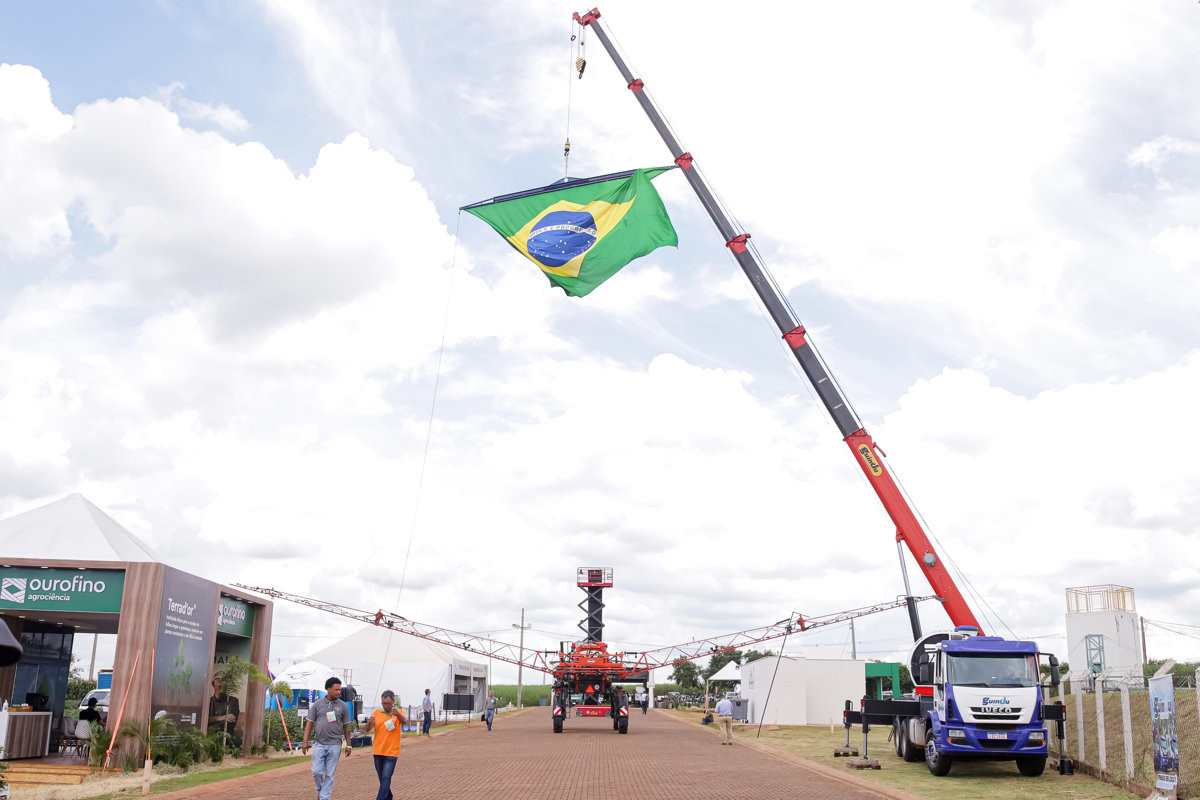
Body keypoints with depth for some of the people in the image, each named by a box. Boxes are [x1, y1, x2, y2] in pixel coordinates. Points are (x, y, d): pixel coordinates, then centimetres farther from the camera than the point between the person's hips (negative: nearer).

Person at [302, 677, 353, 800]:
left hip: (335, 745, 0)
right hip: (319, 744, 0)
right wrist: (305, 741, -1)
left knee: (330, 774, 0)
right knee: (317, 771, -3)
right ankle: (320, 790, 23)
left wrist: (348, 745, 7)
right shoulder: (317, 704, 4)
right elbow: (310, 723, 6)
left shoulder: (342, 706, 5)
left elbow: (346, 726, 10)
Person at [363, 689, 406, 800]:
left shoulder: (399, 713, -3)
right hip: (378, 751, 4)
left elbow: (404, 721, -25)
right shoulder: (376, 712, 4)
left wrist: (397, 714, -47)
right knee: (382, 779, 15)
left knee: (385, 779, -12)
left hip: (392, 752, -4)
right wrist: (369, 723, -27)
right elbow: (368, 729, -3)